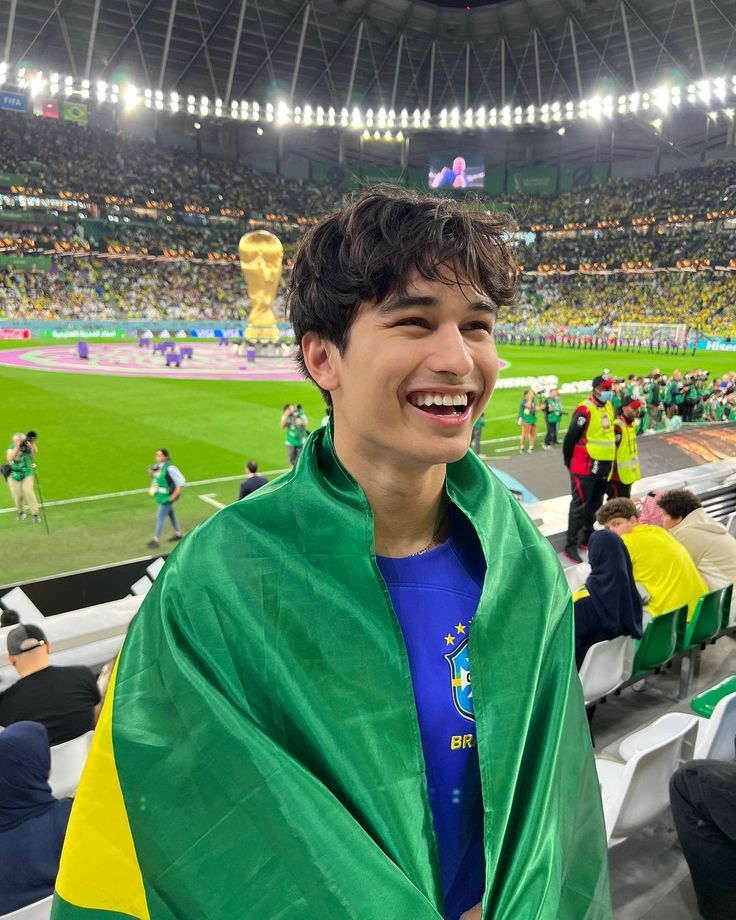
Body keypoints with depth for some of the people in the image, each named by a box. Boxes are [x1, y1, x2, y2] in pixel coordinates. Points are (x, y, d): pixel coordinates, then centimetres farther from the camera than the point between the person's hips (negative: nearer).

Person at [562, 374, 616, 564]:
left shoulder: (609, 407, 9)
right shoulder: (585, 410, -19)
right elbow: (570, 437, -16)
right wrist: (569, 462, -6)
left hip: (603, 466, 8)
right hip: (585, 467, -8)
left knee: (594, 505, 18)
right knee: (580, 505, -5)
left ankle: (587, 537, 33)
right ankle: (571, 545, 0)